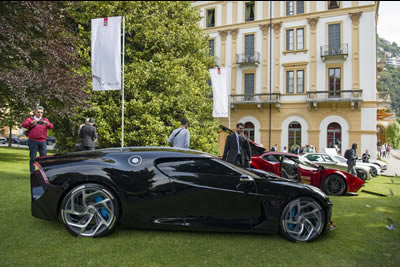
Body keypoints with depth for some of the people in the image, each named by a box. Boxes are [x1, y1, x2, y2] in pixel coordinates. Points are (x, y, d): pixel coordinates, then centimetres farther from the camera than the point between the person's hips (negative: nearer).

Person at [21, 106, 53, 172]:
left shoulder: (45, 120, 14)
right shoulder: (30, 119, 8)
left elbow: (51, 126, -3)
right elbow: (23, 124, -9)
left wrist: (47, 124, -27)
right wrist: (31, 123, -29)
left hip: (43, 141, 3)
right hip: (33, 141, -2)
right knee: (33, 157, 0)